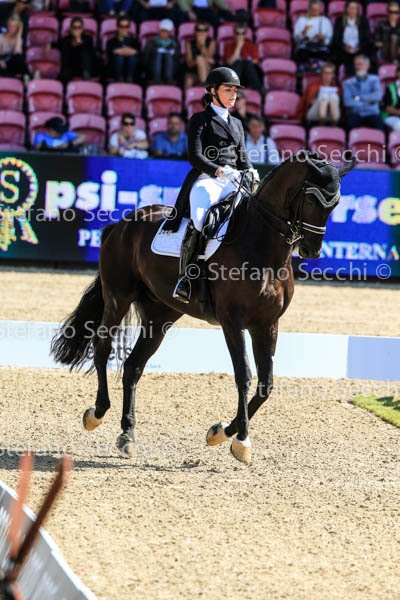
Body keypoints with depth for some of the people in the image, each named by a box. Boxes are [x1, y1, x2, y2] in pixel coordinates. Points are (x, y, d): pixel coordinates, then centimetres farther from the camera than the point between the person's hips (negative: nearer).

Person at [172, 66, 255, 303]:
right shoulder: (200, 120, 7)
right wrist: (219, 171, -23)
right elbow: (195, 156, -6)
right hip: (205, 180, -6)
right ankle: (185, 278, -28)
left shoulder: (236, 124, 27)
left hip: (233, 184, 6)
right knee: (200, 221, -35)